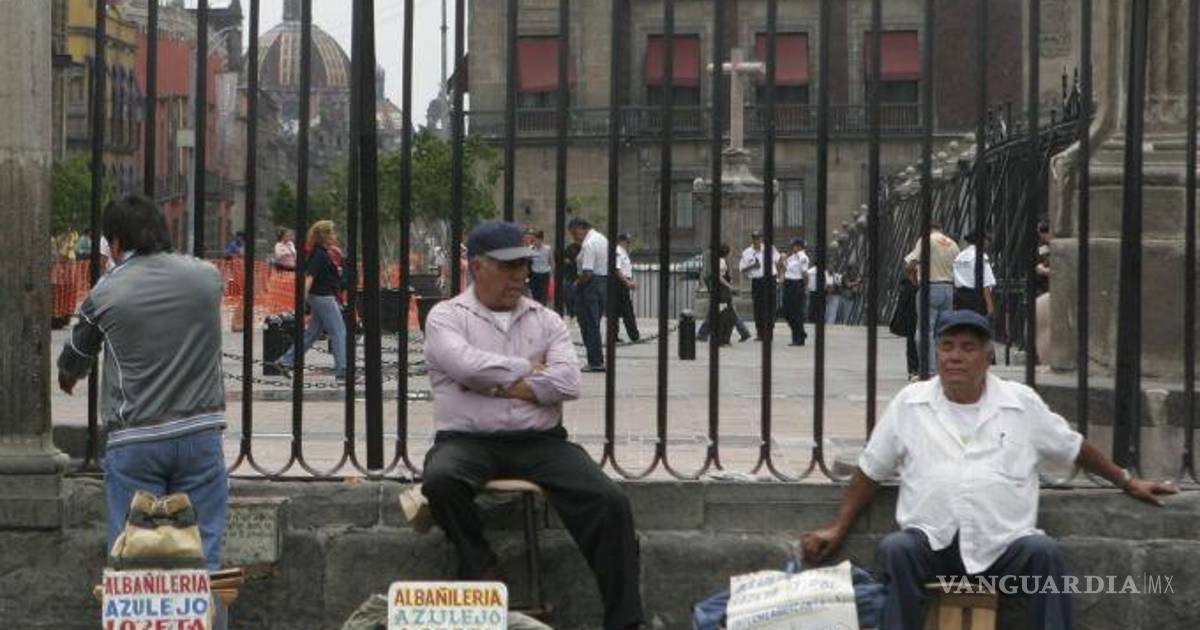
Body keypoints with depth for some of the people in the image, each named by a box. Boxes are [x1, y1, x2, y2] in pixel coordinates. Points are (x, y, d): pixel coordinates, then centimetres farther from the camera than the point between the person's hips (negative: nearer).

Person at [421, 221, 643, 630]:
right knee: (440, 481, -37)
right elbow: (465, 363, -15)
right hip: (468, 440, -2)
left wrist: (495, 384, -7)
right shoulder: (446, 317, 7)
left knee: (610, 503, -20)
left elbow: (568, 382, -2)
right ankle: (481, 570, -13)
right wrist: (528, 369, -2)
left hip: (540, 441, 2)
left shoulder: (546, 320, 15)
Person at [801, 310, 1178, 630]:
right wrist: (838, 529, 11)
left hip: (1003, 545, 0)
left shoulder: (1022, 404, 9)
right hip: (931, 542, 0)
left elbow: (1073, 449, 22)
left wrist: (1128, 482, 25)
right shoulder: (909, 403, 9)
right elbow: (871, 471, 15)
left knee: (1045, 553, -29)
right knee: (894, 551, -31)